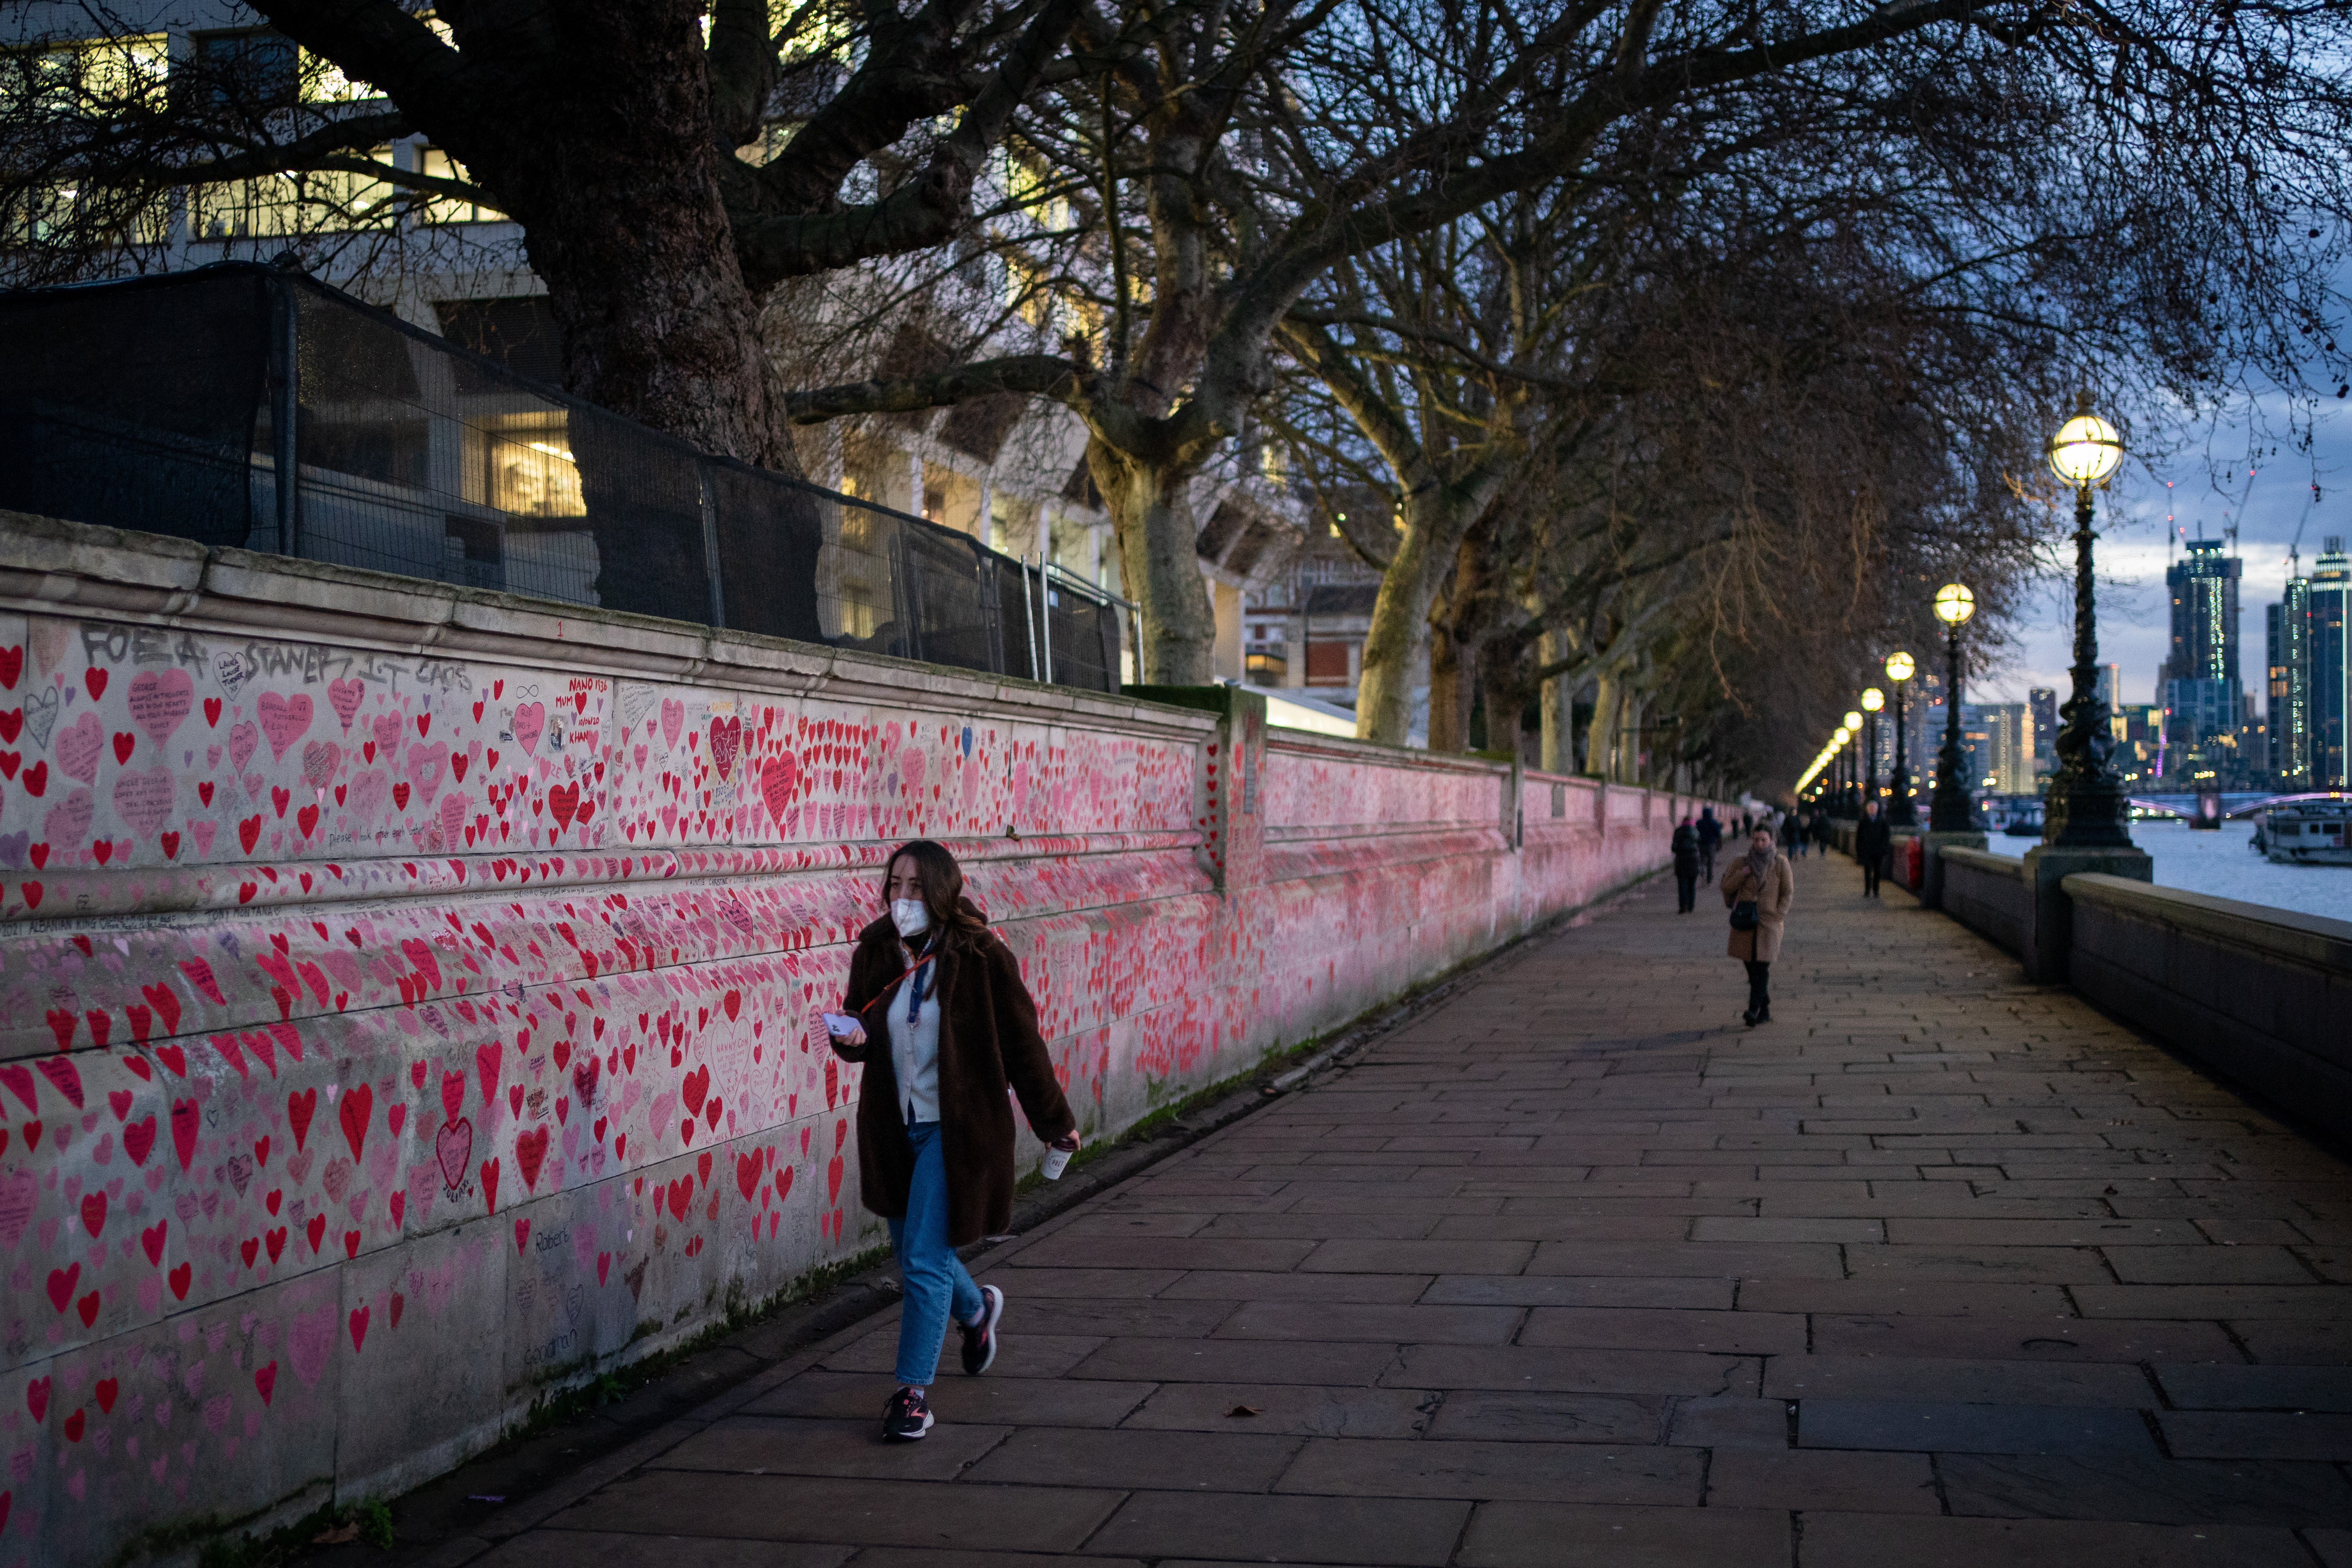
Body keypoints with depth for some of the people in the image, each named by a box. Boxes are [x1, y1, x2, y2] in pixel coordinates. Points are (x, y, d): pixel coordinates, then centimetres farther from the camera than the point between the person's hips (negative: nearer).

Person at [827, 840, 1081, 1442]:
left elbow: (1021, 1043, -6)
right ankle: (976, 1309, 49)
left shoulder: (981, 957, -14)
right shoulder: (876, 952, -1)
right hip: (894, 1128, 6)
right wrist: (850, 1037, -15)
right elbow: (860, 1023, 11)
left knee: (926, 1259, -9)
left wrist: (1055, 1121, 2)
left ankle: (913, 1390, 4)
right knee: (911, 1252, 19)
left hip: (956, 1129, -6)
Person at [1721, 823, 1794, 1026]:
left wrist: (1778, 915, -7)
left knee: (1762, 967, -12)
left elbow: (1788, 892, 2)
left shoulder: (1780, 863, 1)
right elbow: (1727, 887, 1)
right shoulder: (1742, 863, 7)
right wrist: (1745, 872, -10)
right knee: (1752, 969, 6)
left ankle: (1754, 1010, -21)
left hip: (1769, 922, -3)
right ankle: (1765, 1011, 17)